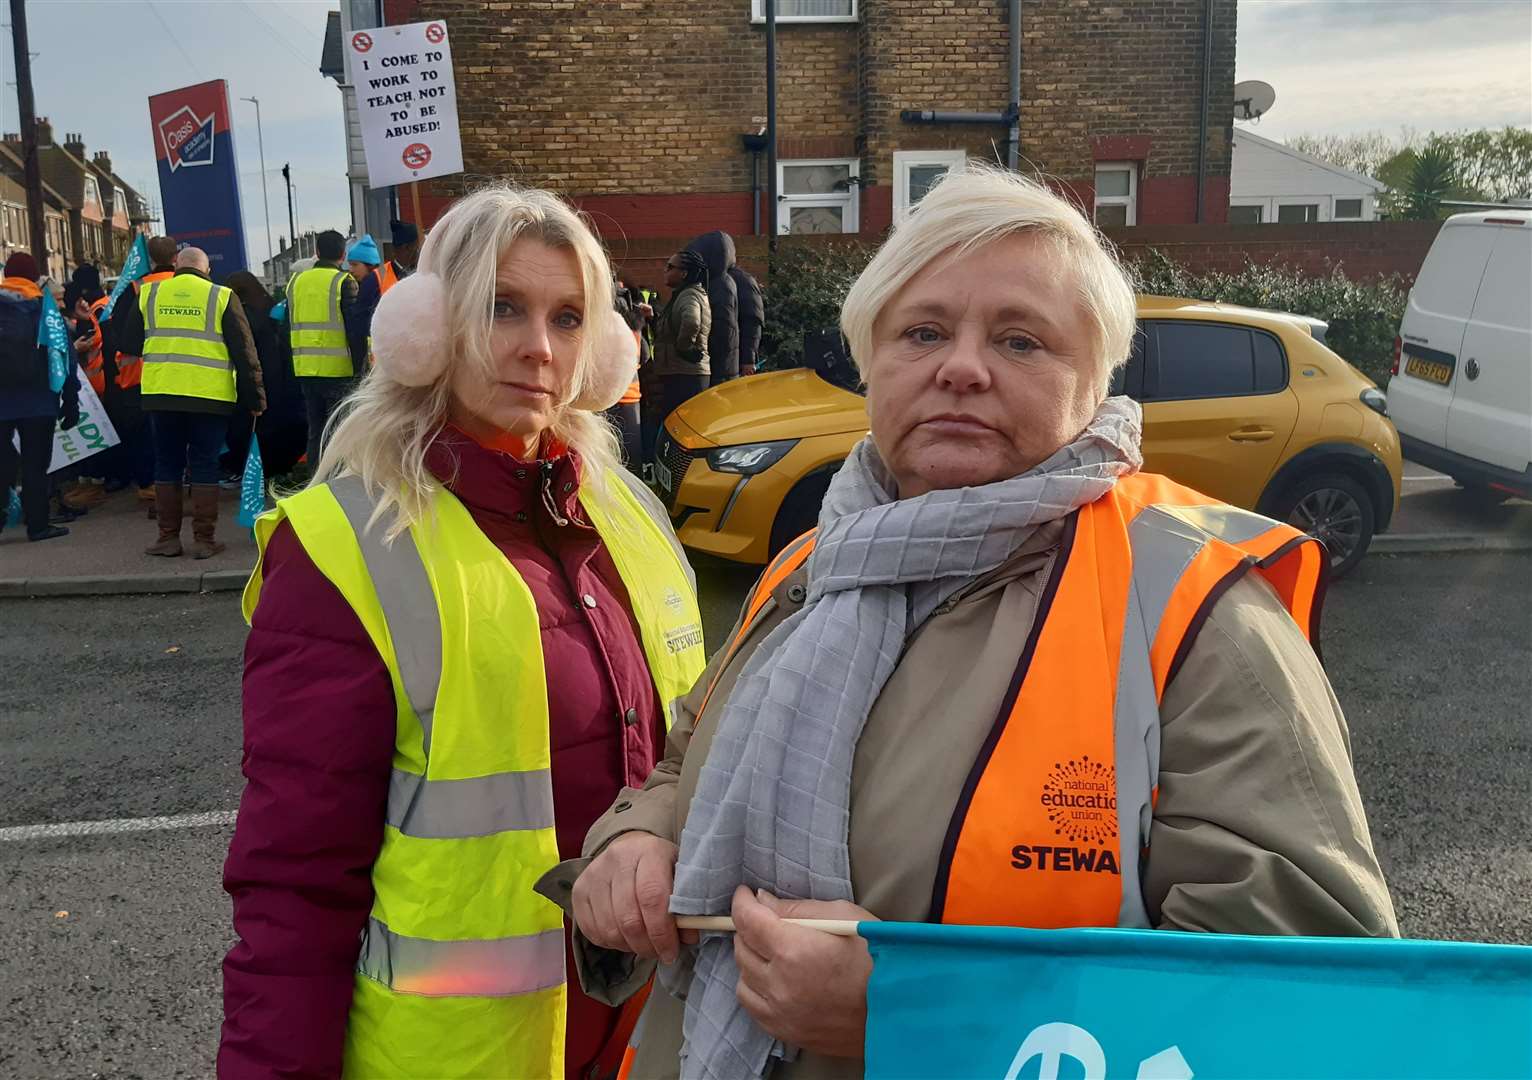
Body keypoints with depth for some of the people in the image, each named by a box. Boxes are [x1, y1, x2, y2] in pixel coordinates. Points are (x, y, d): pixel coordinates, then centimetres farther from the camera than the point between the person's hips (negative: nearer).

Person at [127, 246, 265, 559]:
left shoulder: (149, 294, 7)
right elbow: (245, 353, -3)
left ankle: (168, 537, 14)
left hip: (162, 394, 2)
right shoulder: (222, 297, -1)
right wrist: (255, 398, 2)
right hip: (210, 397, -2)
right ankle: (204, 540, 5)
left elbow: (130, 346, 14)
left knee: (167, 466, 12)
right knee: (204, 467, 4)